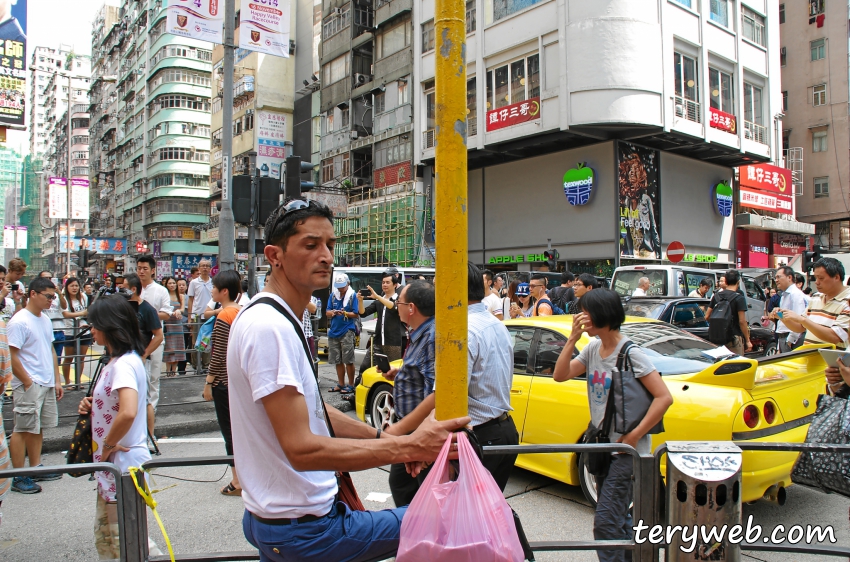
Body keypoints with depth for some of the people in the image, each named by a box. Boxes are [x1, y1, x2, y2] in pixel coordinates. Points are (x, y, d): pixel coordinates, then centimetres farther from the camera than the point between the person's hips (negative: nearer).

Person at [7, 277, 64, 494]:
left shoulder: (45, 319, 11)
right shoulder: (19, 322, -14)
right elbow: (12, 356, -16)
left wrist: (57, 380, 14)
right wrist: (28, 383, -15)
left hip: (47, 385, 8)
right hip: (28, 386, -8)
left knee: (38, 427, 15)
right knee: (23, 429, 0)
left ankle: (35, 468, 25)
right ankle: (19, 477, 8)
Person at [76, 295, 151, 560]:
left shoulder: (124, 364, -21)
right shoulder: (117, 360, 11)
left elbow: (128, 412, -36)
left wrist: (109, 445, -20)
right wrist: (91, 406, 3)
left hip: (123, 464, -10)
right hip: (113, 465, 10)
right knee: (105, 539, 21)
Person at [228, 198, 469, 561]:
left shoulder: (277, 319, 10)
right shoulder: (270, 327, -23)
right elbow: (302, 449, -28)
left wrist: (386, 440, 9)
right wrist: (408, 447, -29)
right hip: (304, 529, -10)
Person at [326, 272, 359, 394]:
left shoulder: (353, 295, -3)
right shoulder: (333, 295, 11)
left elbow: (355, 314, -6)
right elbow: (327, 312, 9)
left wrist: (345, 313, -22)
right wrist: (333, 312, -13)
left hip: (347, 331, -5)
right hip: (334, 332, 5)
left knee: (348, 360, -4)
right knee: (337, 361, 12)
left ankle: (351, 385, 5)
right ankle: (341, 384, 23)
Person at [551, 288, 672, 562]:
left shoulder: (630, 354, -16)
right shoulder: (593, 348, 5)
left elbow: (664, 397, -19)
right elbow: (559, 375, 0)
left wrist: (634, 436, -19)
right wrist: (572, 338, -9)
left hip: (627, 450, -8)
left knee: (605, 522, -8)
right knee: (618, 517, 20)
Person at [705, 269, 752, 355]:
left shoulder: (716, 296, 6)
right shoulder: (739, 298, -10)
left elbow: (707, 317, 8)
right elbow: (742, 321, -14)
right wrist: (748, 341, -7)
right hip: (734, 338, -5)